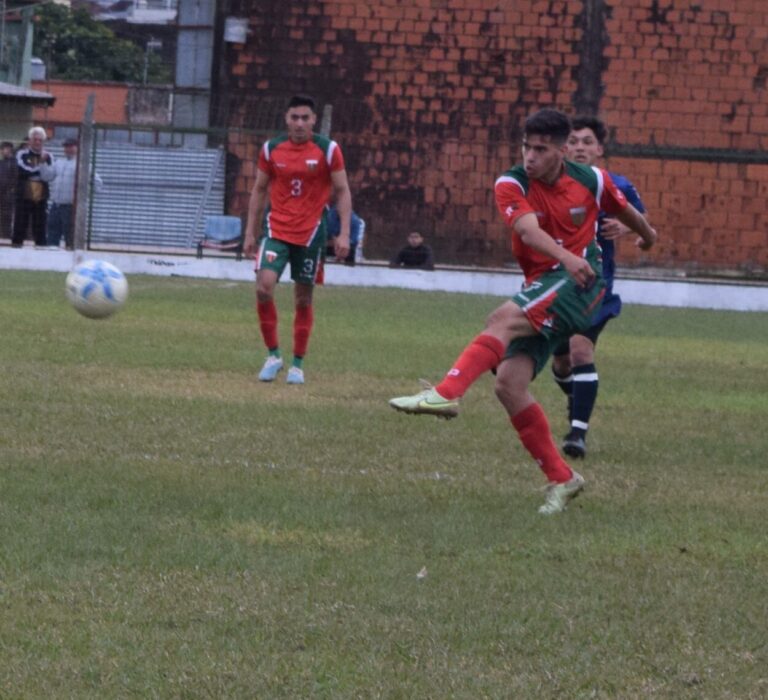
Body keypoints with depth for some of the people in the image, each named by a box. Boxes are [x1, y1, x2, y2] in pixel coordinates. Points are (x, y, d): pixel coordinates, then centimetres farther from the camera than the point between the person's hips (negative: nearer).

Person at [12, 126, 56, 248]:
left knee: (40, 226, 4)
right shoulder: (22, 154, 1)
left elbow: (49, 176, -5)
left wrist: (43, 162, -17)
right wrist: (40, 171, -7)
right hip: (24, 196, -2)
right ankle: (16, 244, 2)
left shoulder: (48, 157, 7)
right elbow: (23, 171, -15)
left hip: (41, 198, 2)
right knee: (20, 224, -2)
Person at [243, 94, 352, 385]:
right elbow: (259, 191, 11)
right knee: (264, 287, -17)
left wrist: (344, 233, -9)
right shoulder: (271, 149, 2)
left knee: (303, 299, 4)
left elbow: (342, 191, 0)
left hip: (310, 234, -1)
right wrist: (250, 232, 9)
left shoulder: (328, 150, -4)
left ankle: (298, 364, 17)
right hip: (277, 230, 1)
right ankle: (273, 354, -2)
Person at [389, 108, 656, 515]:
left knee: (504, 318, -30)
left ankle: (446, 393, -44)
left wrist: (647, 235, 43)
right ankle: (561, 479, -1)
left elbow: (625, 211, 23)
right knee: (509, 384, -10)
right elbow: (529, 231, -24)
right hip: (541, 286, 4)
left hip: (579, 282, -4)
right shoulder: (512, 185, -3)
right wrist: (566, 256, -43)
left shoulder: (591, 181, 0)